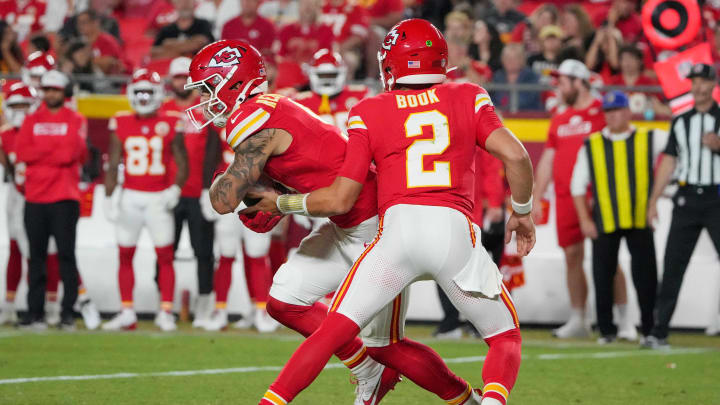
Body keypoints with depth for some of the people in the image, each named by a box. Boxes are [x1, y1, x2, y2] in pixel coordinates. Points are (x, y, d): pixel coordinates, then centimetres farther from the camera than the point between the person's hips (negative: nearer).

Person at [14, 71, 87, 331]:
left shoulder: (75, 121, 5)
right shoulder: (31, 121, 13)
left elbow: (73, 154, -10)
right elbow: (21, 153, -1)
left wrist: (40, 153, -7)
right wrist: (56, 151, -8)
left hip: (65, 199, -3)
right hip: (34, 199, 3)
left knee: (66, 254, -6)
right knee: (36, 256, 4)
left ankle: (68, 312, -3)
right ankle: (34, 313, 7)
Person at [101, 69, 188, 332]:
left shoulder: (170, 125, -1)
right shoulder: (121, 125, 3)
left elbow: (182, 165, 3)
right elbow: (113, 165, 6)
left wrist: (175, 190, -12)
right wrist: (109, 198, 0)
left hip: (159, 198, -2)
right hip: (129, 197, 2)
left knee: (165, 256, -3)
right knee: (125, 255, 4)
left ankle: (166, 313, 4)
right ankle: (127, 313, 11)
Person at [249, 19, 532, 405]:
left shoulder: (370, 113, 12)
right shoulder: (467, 98, 15)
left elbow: (340, 200, 9)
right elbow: (515, 156, 2)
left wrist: (282, 203, 25)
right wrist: (522, 211, 19)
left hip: (398, 226, 0)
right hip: (455, 228, 1)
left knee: (333, 331, 5)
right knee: (505, 338, 15)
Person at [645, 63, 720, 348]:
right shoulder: (681, 122, 13)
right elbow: (669, 162, 13)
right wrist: (653, 201, 8)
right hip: (687, 198, 3)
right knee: (673, 265, 1)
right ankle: (659, 332, 3)